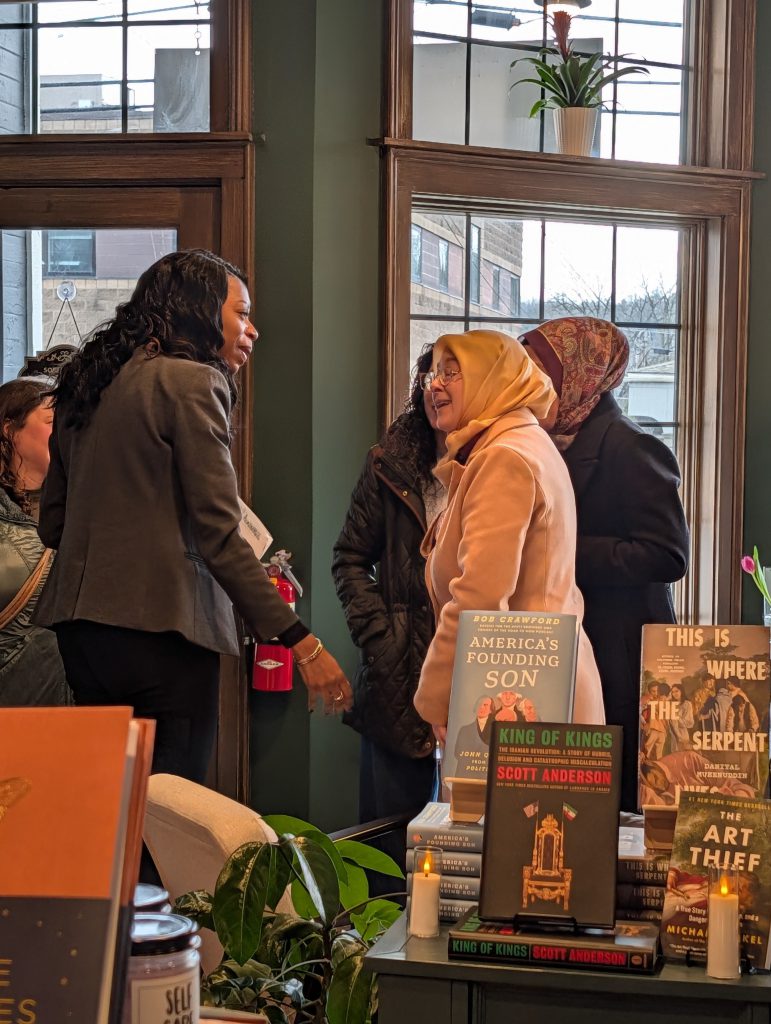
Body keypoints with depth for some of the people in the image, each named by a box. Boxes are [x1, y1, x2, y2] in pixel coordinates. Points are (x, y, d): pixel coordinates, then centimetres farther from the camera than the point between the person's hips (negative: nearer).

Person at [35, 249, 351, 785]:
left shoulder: (86, 384, 15)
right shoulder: (194, 381, -9)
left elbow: (54, 524, 18)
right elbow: (219, 535, -15)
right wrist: (300, 642, -14)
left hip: (79, 625, 8)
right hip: (160, 630, -8)